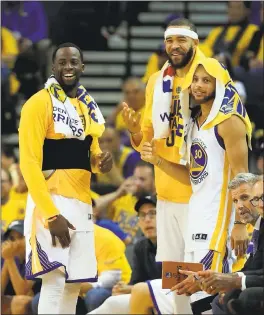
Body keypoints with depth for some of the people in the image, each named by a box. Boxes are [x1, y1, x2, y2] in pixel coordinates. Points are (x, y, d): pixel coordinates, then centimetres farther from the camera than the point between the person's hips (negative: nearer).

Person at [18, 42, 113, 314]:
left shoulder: (89, 107, 14)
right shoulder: (39, 104, -10)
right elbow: (29, 164, -15)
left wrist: (102, 162, -3)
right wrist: (51, 214, -22)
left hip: (82, 202, 8)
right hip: (51, 202, -8)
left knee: (75, 282, 9)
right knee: (55, 279, -15)